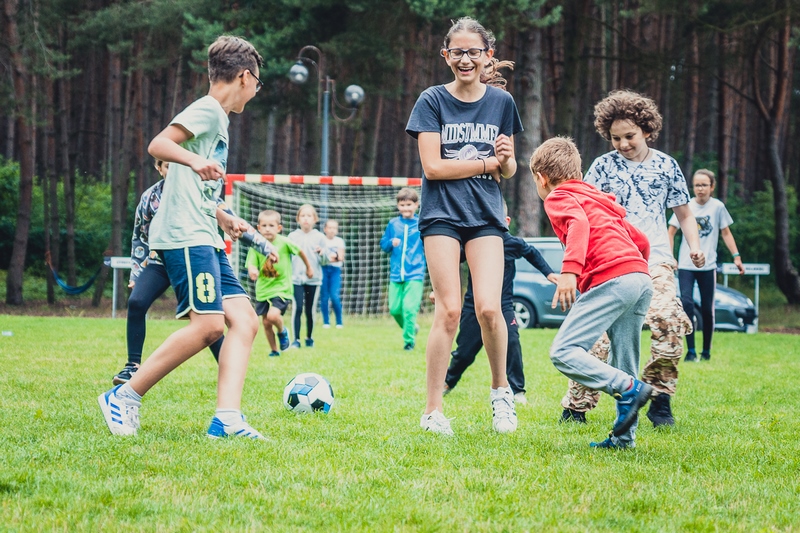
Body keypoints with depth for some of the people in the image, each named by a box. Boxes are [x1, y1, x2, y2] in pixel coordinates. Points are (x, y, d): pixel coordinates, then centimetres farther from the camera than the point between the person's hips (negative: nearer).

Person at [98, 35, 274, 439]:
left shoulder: (218, 118, 25)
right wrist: (194, 160, -38)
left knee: (244, 319, -3)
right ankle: (124, 397, -10)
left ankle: (226, 418, -12)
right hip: (184, 236, -10)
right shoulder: (207, 110, -4)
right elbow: (157, 145, -20)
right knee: (208, 324, -19)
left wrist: (226, 220, 49)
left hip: (204, 239, 10)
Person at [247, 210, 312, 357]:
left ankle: (282, 331, 10)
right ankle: (273, 350, 26)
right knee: (266, 322, 7)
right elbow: (251, 264, -15)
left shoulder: (284, 243, -12)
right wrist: (252, 271, -39)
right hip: (263, 289, 3)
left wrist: (309, 267, 18)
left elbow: (300, 252, 5)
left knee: (273, 315, -23)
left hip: (281, 288, -3)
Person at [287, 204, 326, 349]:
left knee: (310, 310, 6)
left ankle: (309, 338, 23)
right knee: (297, 308, -9)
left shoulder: (319, 237, 3)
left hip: (314, 279, 1)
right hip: (296, 278, -1)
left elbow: (324, 261, 3)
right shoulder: (292, 236, 3)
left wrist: (322, 253, -17)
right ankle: (296, 339, -2)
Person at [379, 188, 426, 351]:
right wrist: (391, 243, -8)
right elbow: (383, 244, 13)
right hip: (396, 274, 3)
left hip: (415, 274, -3)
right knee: (394, 309, 4)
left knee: (409, 308, -13)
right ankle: (411, 328, 30)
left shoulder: (421, 224, -1)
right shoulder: (393, 224, 6)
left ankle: (409, 340, -1)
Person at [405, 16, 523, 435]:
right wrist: (487, 162, -9)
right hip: (442, 213, -2)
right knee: (449, 310, -10)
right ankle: (432, 410, -2)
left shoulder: (501, 102, 8)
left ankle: (501, 389, 11)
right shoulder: (432, 101, -1)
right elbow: (433, 166, -8)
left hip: (485, 214, 2)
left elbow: (508, 171, 12)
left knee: (488, 307, -13)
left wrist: (506, 158, -11)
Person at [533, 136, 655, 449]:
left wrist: (570, 270, -25)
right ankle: (624, 437, 7)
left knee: (563, 352, -11)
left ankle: (629, 389, -22)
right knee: (623, 368, 12)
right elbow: (641, 241, 33)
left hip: (610, 279, -8)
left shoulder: (558, 198, 8)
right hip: (642, 279, 8)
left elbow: (579, 223, -15)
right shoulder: (597, 199, 32)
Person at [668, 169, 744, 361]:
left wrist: (736, 257, 2)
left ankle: (706, 350, 18)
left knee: (707, 309, 3)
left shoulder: (718, 207, 0)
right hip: (686, 265, 0)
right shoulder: (686, 206, 1)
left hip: (708, 266, 0)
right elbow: (671, 232, 8)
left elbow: (725, 233, 9)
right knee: (687, 304, -14)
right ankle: (690, 351, -11)